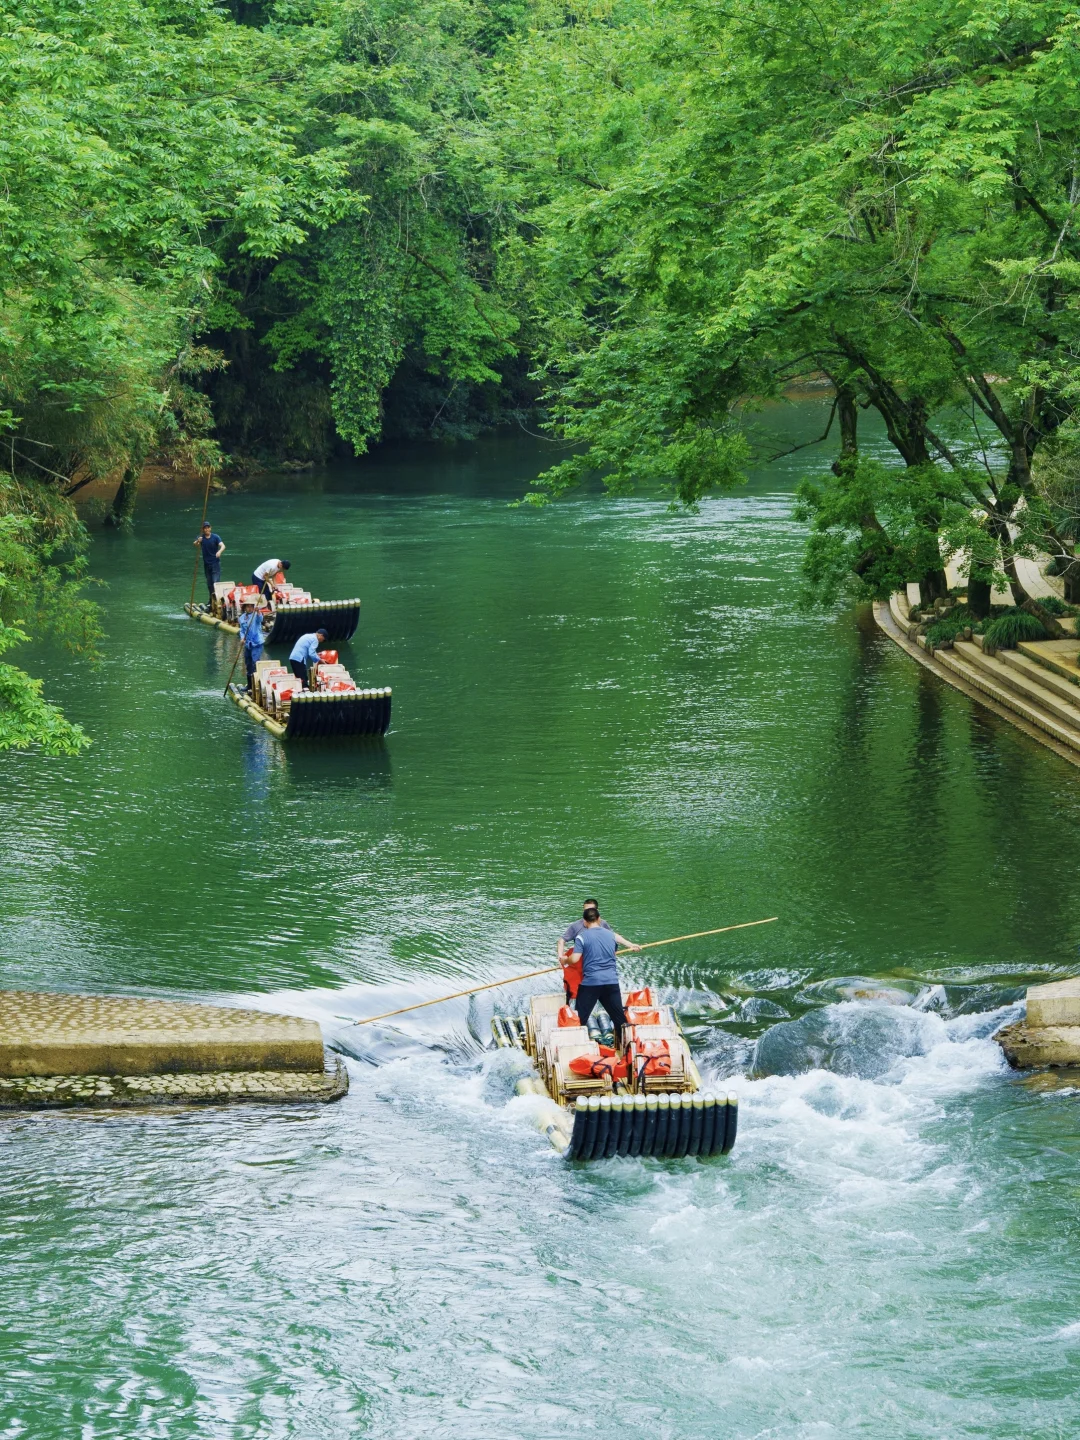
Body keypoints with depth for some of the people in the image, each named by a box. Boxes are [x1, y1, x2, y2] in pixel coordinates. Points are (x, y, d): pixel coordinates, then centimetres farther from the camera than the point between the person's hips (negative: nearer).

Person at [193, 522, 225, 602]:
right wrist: (198, 541, -41)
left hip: (215, 563, -4)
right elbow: (194, 544, -17)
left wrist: (219, 551, -44)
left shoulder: (215, 537, -8)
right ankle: (211, 599, 24)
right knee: (209, 583, 13)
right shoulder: (201, 538, 0)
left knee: (215, 582, -13)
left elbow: (223, 546, -21)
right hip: (206, 563, 4)